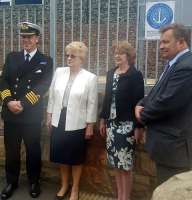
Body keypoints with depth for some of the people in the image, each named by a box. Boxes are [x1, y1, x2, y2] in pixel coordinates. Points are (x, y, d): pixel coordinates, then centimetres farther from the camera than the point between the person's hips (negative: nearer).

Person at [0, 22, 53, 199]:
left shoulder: (46, 61, 0)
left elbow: (42, 87, -11)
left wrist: (23, 104, -18)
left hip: (32, 114, -3)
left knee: (33, 149, 11)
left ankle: (34, 182, 29)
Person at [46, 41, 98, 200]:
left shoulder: (90, 78, -9)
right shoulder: (59, 72, 3)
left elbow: (92, 104, -8)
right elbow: (52, 96, 8)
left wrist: (90, 126, -8)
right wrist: (49, 116, 8)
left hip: (77, 124, -4)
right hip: (59, 122, 4)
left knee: (76, 158, 11)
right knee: (61, 156, 16)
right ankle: (64, 185, 37)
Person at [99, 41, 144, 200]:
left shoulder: (135, 75, -9)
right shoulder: (111, 73, 9)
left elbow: (139, 101, -11)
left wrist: (138, 127, -14)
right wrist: (103, 119, 13)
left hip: (126, 125, -6)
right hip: (112, 124, 6)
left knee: (125, 165, 1)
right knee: (116, 164, 13)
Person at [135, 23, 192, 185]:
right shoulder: (175, 64, 13)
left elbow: (167, 102, -26)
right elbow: (156, 93, 17)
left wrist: (143, 115, -8)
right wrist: (141, 105, -2)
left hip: (173, 144, -10)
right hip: (168, 142, 10)